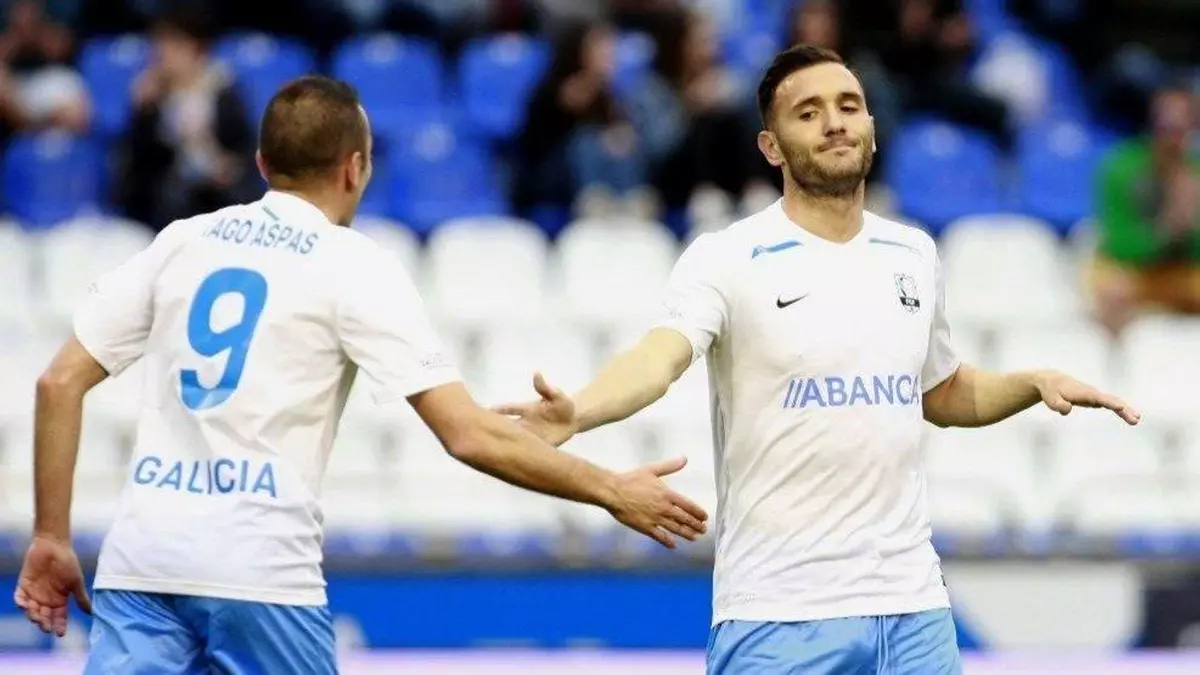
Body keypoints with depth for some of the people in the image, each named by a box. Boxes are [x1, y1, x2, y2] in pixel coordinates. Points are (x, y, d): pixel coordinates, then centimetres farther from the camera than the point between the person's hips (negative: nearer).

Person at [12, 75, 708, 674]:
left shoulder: (181, 241, 13)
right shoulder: (356, 268, 1)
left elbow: (61, 382, 10)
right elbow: (469, 435, -6)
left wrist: (52, 537, 16)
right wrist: (612, 491, 2)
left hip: (140, 561, 3)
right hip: (260, 570, -3)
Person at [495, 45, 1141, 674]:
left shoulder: (914, 255, 10)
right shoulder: (726, 259, -6)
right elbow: (659, 357, -24)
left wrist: (1035, 383, 7)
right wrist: (577, 411, -44)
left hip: (912, 603, 5)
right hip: (779, 613, -5)